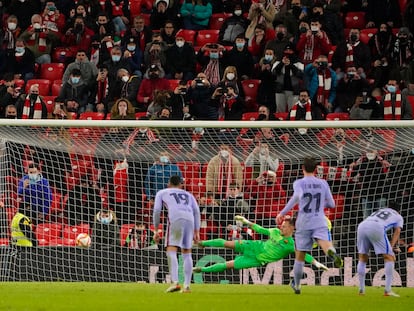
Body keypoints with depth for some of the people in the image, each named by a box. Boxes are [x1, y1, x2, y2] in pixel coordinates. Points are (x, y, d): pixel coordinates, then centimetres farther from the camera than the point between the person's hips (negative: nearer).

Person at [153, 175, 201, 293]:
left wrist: (156, 230, 14)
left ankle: (175, 282, -26)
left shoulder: (162, 193, 26)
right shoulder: (188, 195, 33)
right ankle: (187, 285, 4)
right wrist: (197, 232, 16)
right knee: (186, 253, 11)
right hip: (189, 220, 4)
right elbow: (196, 211, 19)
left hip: (175, 219, -4)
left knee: (171, 251, -8)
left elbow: (157, 210, 12)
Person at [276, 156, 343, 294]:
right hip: (320, 223, 0)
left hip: (303, 224, 0)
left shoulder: (299, 183, 1)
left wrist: (283, 213, -17)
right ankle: (332, 253, -60)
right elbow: (331, 204, 16)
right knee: (326, 244, -23)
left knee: (300, 256, 13)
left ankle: (296, 285, 25)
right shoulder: (323, 183, 11)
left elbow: (298, 195, -21)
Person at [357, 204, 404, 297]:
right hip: (377, 228, -5)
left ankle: (361, 290, 14)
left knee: (362, 258, 17)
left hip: (362, 226, 5)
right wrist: (392, 247, 6)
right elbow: (397, 231, 15)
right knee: (389, 258, 4)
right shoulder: (398, 217, 30)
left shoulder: (378, 211, 40)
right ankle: (387, 290, -5)